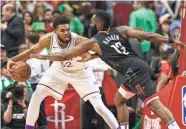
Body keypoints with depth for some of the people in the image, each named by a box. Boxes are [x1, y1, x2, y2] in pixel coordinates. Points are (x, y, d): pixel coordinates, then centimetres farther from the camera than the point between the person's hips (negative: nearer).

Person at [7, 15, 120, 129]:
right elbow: (33, 51, -7)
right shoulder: (48, 39, -27)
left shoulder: (78, 41, -39)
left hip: (80, 73, -3)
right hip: (59, 70, 3)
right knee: (36, 96, -9)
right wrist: (13, 60, -19)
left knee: (99, 106, -12)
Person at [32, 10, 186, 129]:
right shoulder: (122, 30, 19)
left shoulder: (92, 42, 7)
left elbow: (65, 56, 15)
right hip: (140, 66, 7)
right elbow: (147, 36, 7)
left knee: (155, 103, -16)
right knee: (119, 99, 23)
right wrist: (171, 41, 7)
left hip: (135, 71, -7)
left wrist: (43, 57, 29)